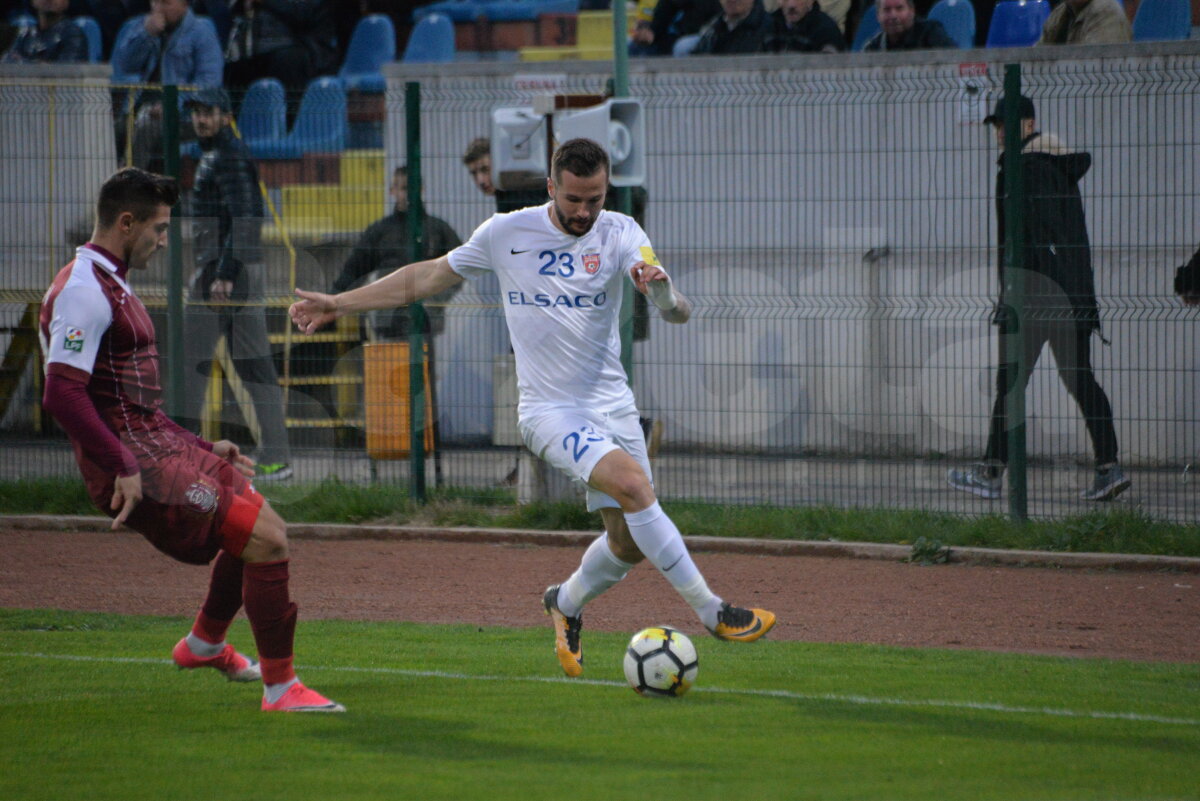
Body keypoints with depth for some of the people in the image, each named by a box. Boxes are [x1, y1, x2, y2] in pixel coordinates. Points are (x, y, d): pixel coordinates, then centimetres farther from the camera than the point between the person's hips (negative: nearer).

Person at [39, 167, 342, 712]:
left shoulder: (109, 285, 19)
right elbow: (62, 394, -25)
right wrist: (123, 468, -26)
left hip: (159, 443, 11)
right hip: (135, 464, -11)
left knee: (261, 521, 26)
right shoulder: (84, 293, -15)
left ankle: (204, 644, 43)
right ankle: (280, 688, -9)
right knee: (265, 538, -15)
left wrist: (200, 448, 19)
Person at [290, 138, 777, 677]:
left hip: (612, 405, 3)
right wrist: (339, 305, 13)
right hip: (550, 409, -3)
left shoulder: (619, 234, -5)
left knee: (630, 542, 2)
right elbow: (428, 278, 11)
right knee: (633, 484, -26)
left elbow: (678, 313, -19)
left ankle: (567, 603, 35)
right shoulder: (506, 234, -4)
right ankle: (712, 613, -22)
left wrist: (666, 297, -43)